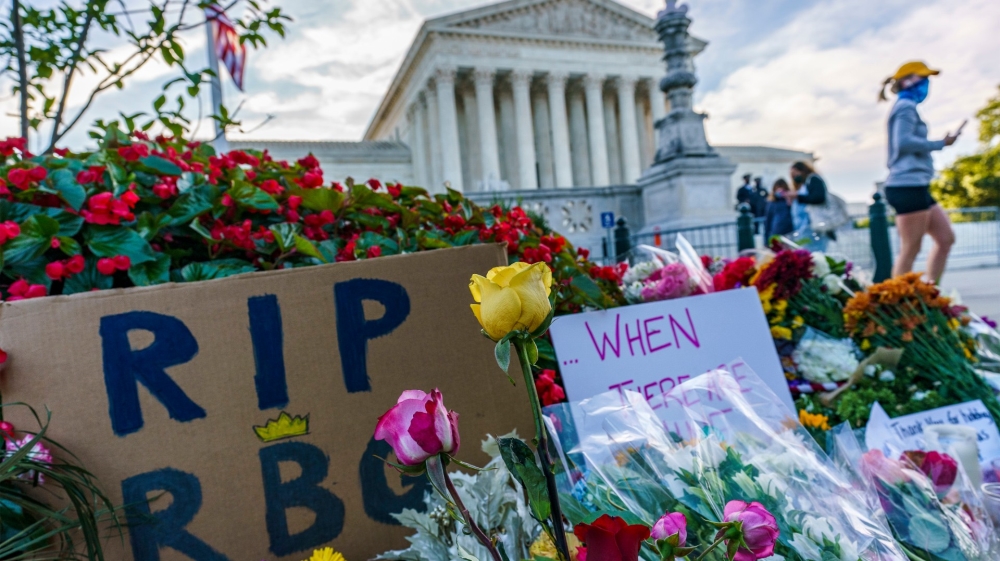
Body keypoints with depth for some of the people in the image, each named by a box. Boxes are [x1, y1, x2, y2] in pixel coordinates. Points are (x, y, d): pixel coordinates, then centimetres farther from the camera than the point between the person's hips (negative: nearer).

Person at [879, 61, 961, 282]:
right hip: (908, 186, -11)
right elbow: (903, 142, -19)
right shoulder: (906, 106, -5)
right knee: (910, 251, -9)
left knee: (946, 238, 10)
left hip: (915, 187, 11)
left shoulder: (907, 107, 25)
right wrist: (940, 143, -10)